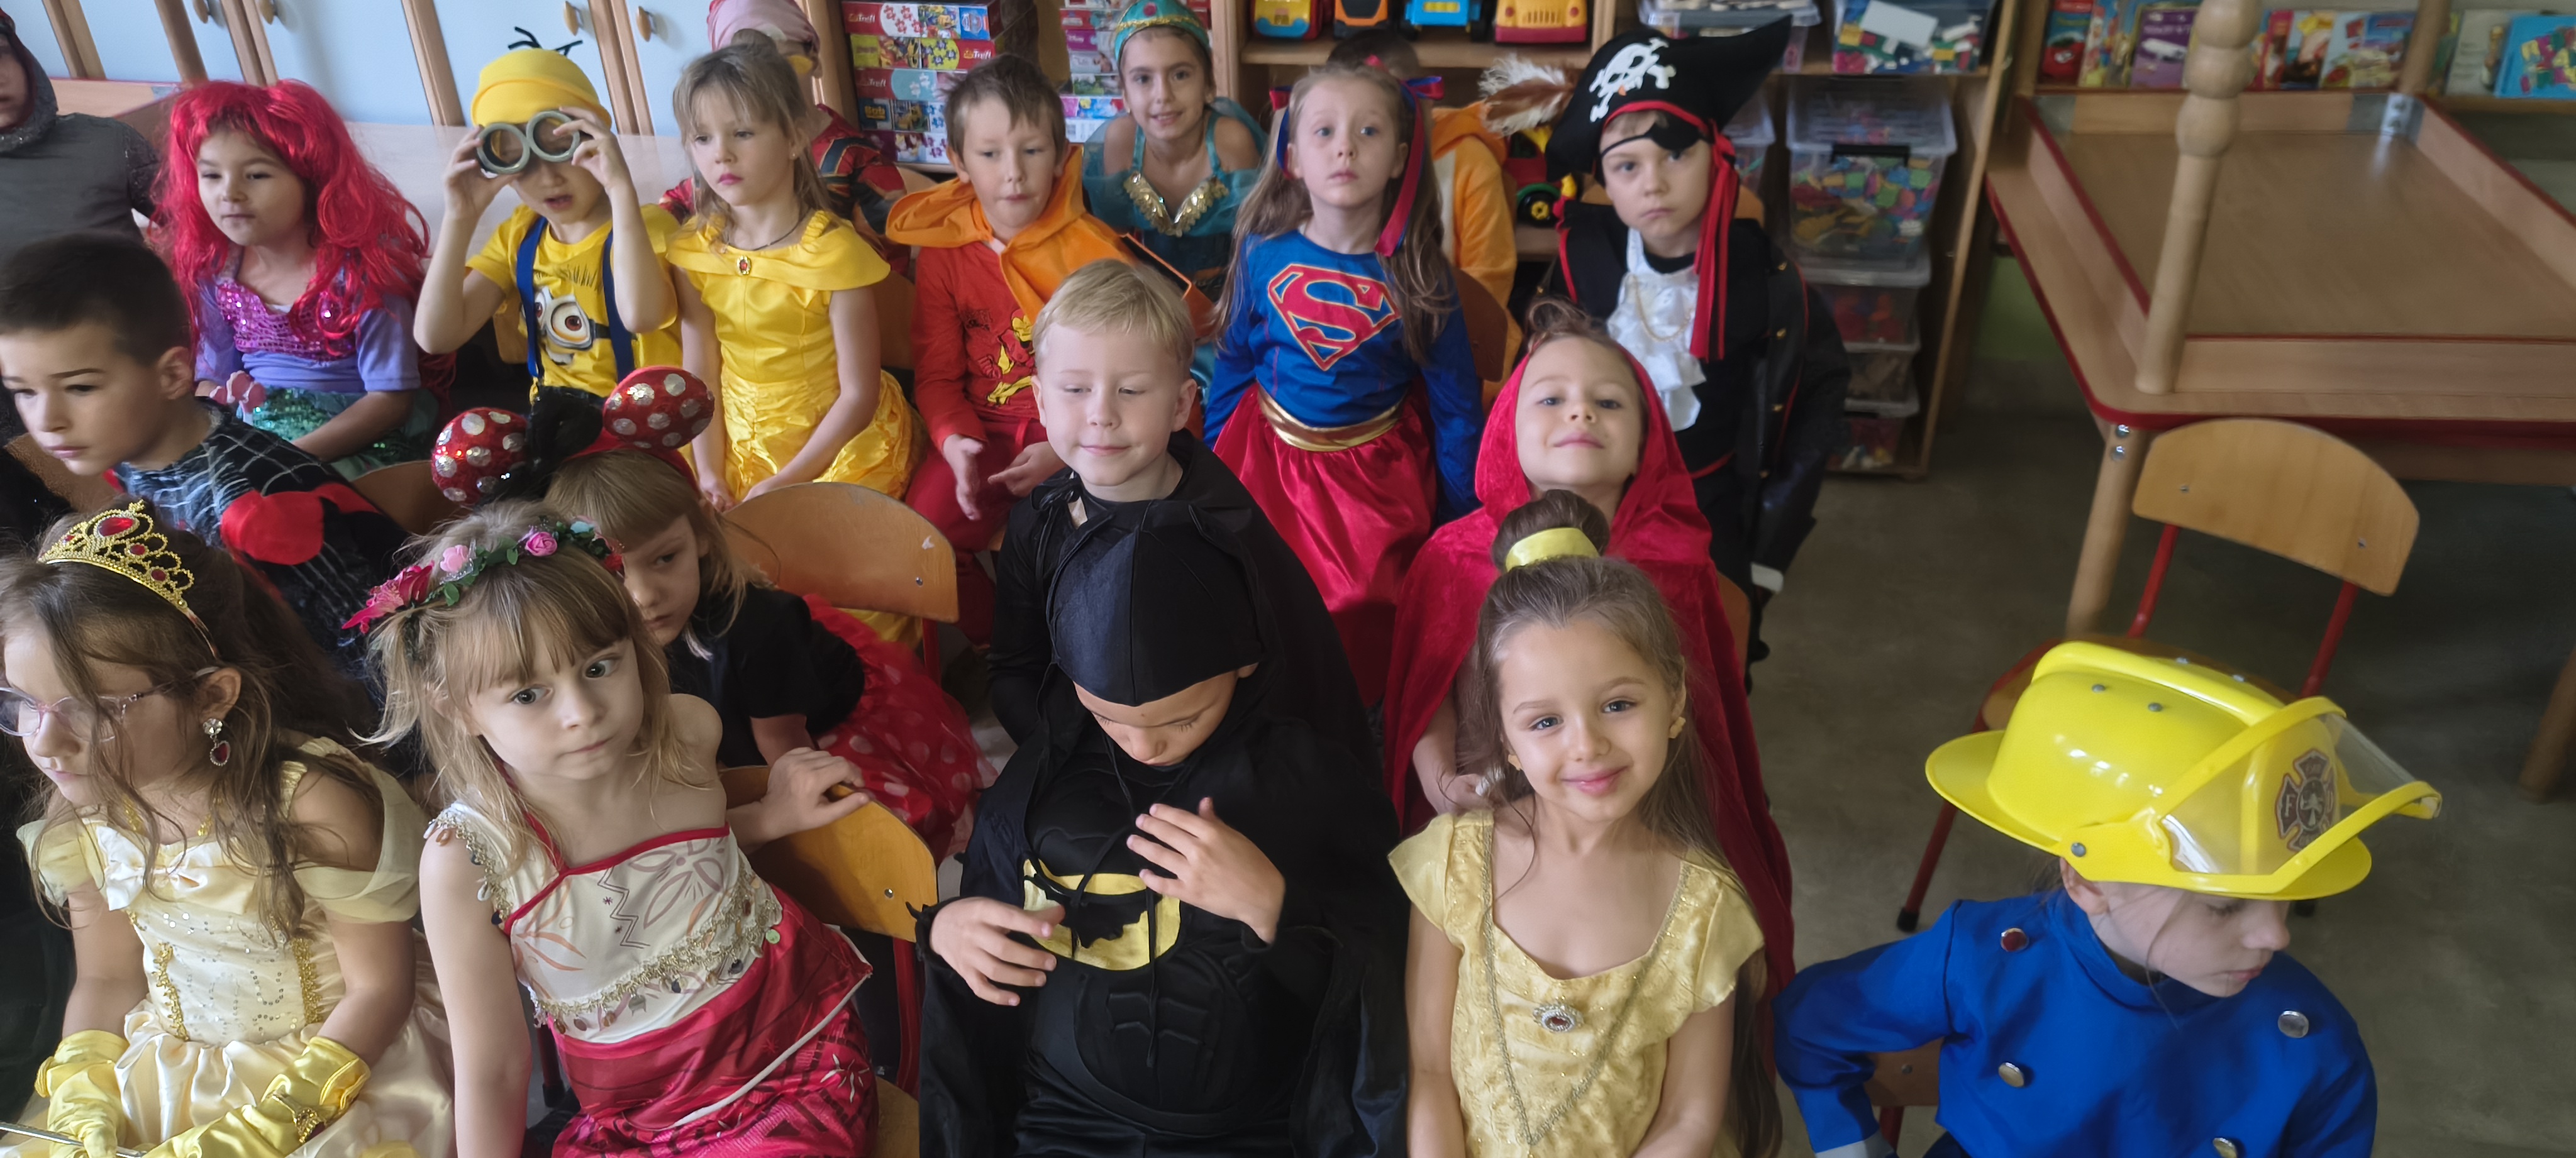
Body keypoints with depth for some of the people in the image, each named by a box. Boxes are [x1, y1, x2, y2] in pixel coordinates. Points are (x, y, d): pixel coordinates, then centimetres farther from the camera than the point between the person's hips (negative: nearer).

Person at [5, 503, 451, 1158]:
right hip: (166, 1072, 6)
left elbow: (379, 987, -16)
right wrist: (82, 1099, -8)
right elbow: (108, 980, 8)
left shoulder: (313, 803, -25)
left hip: (339, 1061, -5)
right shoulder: (85, 816, -5)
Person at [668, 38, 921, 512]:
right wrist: (710, 473, -9)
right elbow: (700, 375, 0)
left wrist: (788, 482, -17)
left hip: (842, 444, -4)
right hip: (744, 450, 5)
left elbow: (858, 394, -16)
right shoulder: (695, 250, -4)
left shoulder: (833, 251, -19)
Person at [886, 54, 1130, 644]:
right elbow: (936, 374, 4)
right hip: (983, 428, 3)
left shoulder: (1093, 252, -6)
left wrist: (1065, 450, -22)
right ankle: (993, 644, 11)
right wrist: (955, 442, -17)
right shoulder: (943, 252, 2)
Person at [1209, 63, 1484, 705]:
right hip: (1269, 460, 2)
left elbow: (1454, 403, -2)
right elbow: (1234, 367, 6)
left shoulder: (1417, 272, -10)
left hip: (1375, 475, -1)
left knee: (1361, 618, -6)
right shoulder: (1266, 253, -7)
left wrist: (1462, 520, 1)